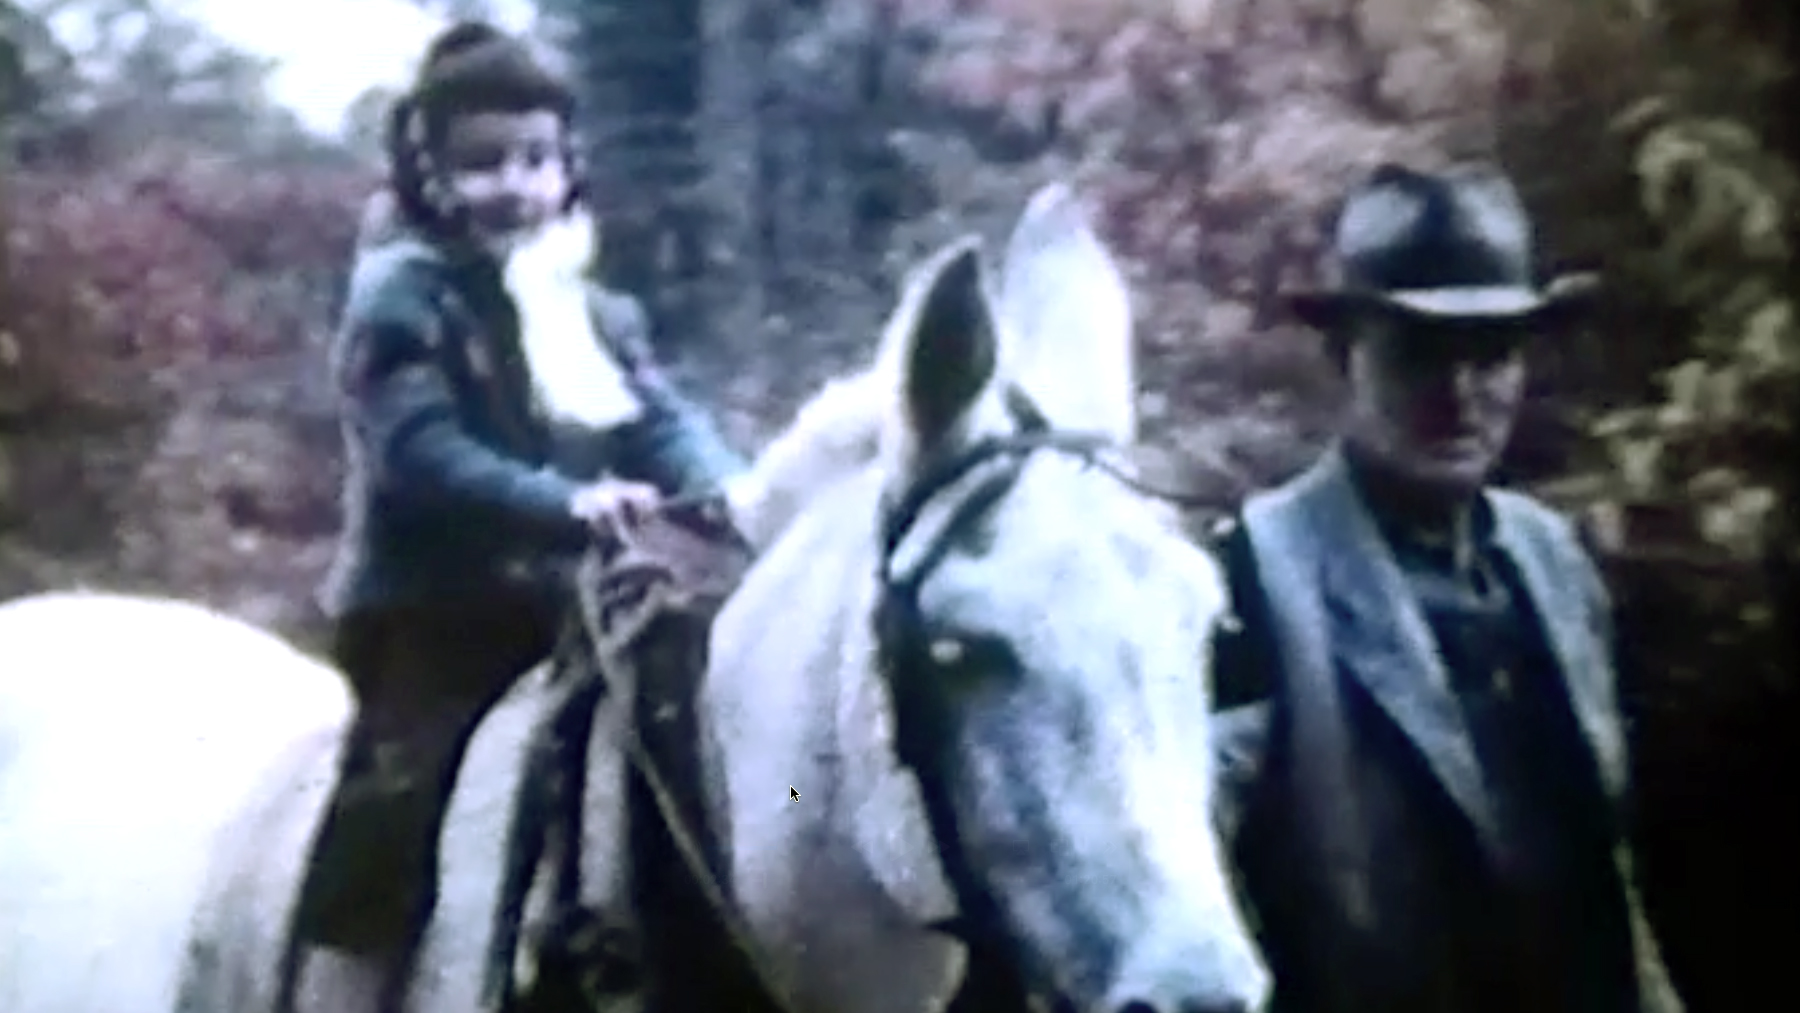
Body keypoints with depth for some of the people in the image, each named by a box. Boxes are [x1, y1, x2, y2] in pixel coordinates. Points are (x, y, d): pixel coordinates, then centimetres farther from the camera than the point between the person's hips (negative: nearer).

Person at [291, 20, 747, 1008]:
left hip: (559, 610, 7)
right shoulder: (402, 297, -6)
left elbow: (667, 426, 3)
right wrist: (567, 506, -33)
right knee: (411, 795, -20)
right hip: (428, 614, -7)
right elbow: (422, 456, -19)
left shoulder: (596, 313, 15)